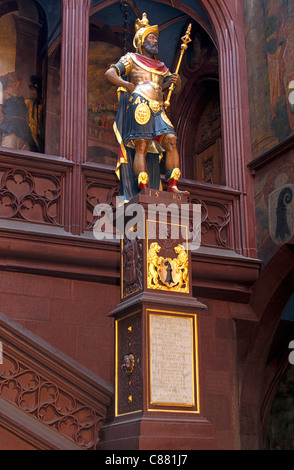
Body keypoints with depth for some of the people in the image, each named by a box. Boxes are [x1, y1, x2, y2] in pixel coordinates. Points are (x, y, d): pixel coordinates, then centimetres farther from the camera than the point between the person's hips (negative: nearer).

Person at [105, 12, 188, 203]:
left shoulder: (160, 66, 29)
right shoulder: (131, 59, 14)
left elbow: (175, 86, 30)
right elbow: (109, 73, 5)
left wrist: (177, 80, 6)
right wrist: (126, 85, -9)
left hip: (158, 109, 6)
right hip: (139, 106, -5)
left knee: (171, 140, -12)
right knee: (141, 146, -14)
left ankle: (172, 186, -15)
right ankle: (143, 190, -20)